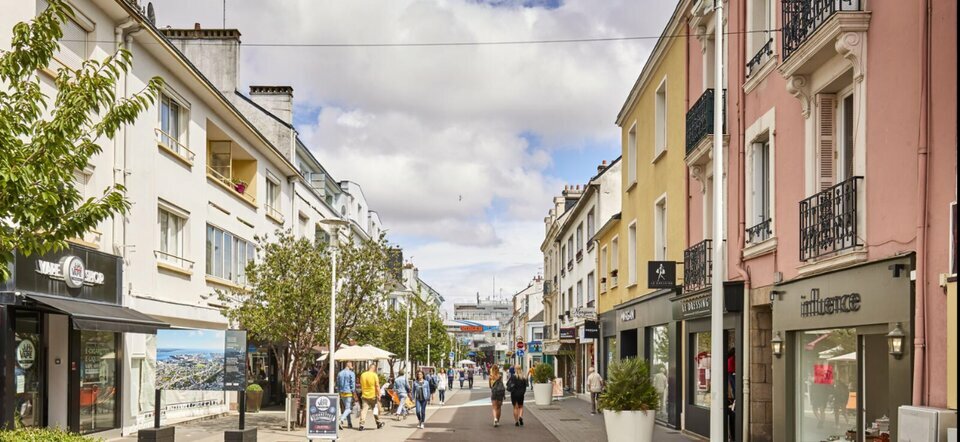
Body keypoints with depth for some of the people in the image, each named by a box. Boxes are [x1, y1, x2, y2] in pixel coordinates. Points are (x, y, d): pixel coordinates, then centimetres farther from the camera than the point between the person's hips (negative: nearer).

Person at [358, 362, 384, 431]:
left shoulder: (362, 375, 4)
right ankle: (378, 423, 25)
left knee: (364, 409, -1)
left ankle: (361, 424, -13)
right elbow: (377, 386, -12)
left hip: (364, 396, 3)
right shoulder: (374, 375, -10)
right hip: (373, 396, -3)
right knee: (375, 409, 13)